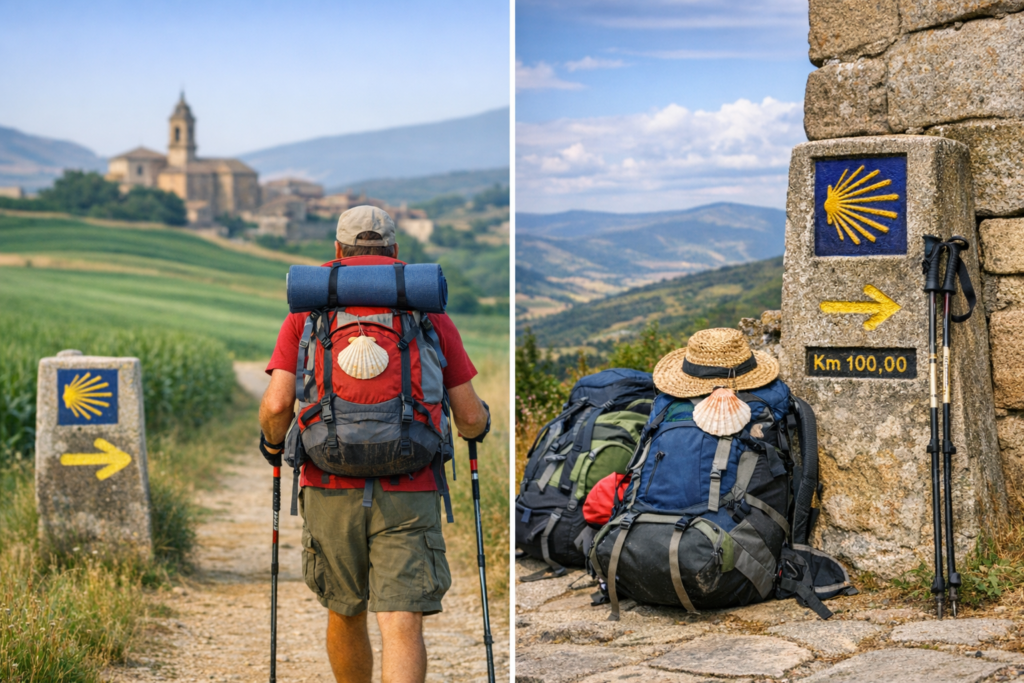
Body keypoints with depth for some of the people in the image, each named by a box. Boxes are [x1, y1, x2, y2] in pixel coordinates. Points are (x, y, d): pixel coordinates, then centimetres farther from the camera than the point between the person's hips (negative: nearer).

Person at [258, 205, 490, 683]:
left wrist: (275, 444, 17)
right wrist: (476, 427, 26)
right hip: (408, 491, -1)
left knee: (345, 616, 21)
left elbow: (277, 405, -5)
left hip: (331, 487, 2)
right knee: (403, 627, -5)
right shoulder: (429, 310, 6)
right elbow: (470, 416, 2)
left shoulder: (308, 309, 5)